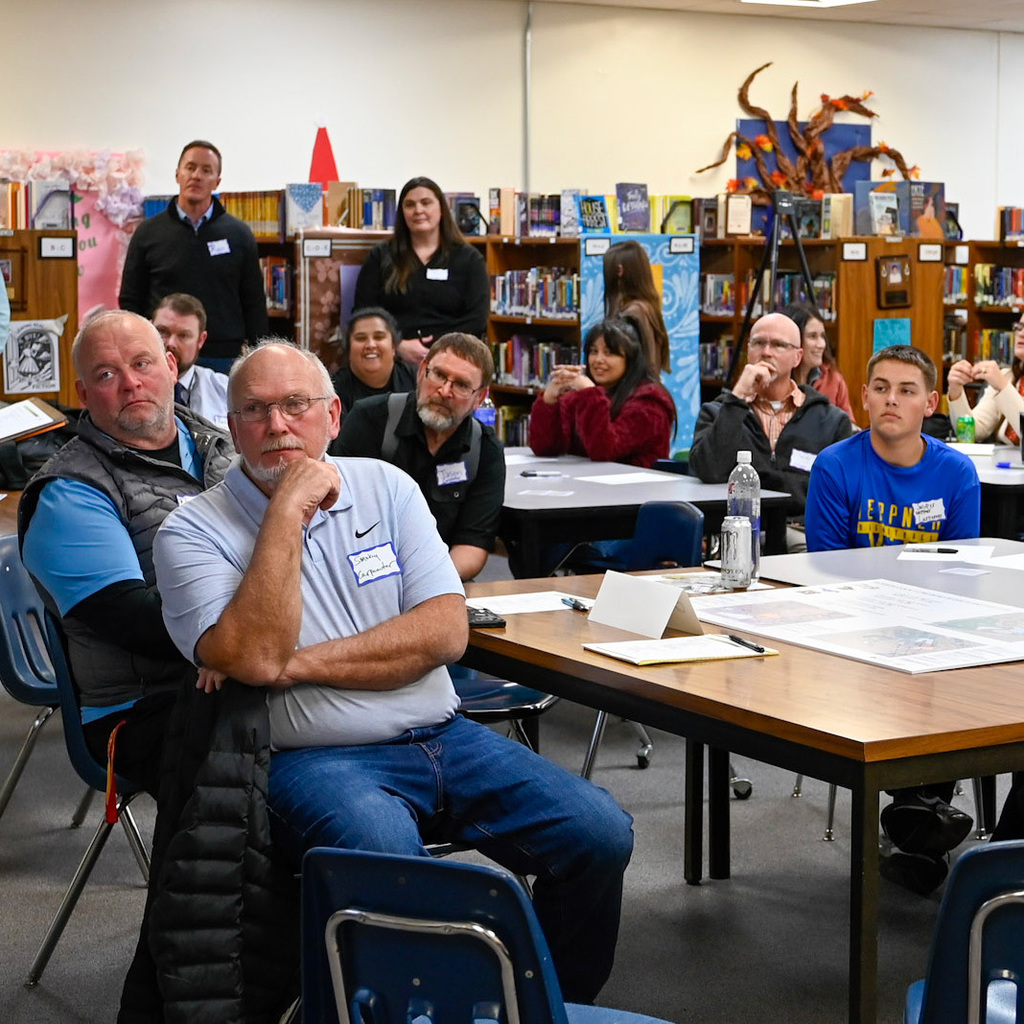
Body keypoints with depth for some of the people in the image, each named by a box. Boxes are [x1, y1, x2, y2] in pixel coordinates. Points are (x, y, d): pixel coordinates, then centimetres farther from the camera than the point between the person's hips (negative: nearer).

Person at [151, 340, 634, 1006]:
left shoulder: (384, 486, 10)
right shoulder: (193, 532, -1)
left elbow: (446, 632, -2)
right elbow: (255, 657, -18)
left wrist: (298, 664, -10)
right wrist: (287, 512, -16)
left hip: (442, 736, 5)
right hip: (316, 758, -4)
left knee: (601, 835, -10)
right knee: (389, 855, -37)